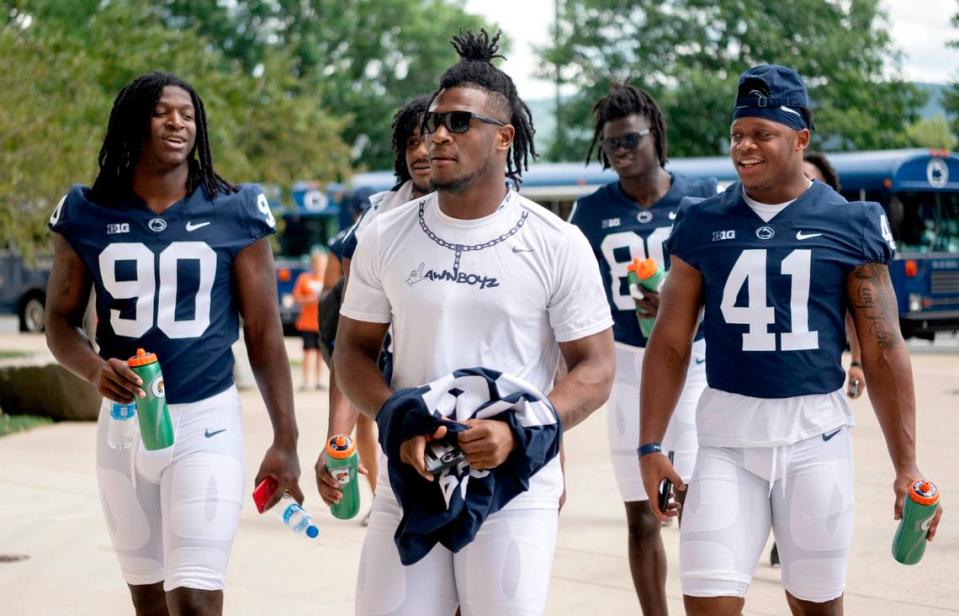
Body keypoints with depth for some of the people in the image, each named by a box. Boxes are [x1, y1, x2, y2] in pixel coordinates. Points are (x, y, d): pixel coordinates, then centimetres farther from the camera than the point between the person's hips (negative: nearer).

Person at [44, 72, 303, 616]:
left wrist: (285, 440, -2)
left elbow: (264, 334, 1)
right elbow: (61, 322, 8)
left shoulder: (235, 213, -2)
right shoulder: (87, 214, 3)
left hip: (206, 420, -3)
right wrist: (94, 369, -15)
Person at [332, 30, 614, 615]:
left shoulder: (558, 244, -3)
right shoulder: (385, 237, 5)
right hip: (409, 483, 2)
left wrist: (517, 433, -19)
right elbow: (355, 352, 9)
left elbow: (595, 370, -2)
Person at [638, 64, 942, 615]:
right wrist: (650, 445, 1)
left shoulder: (850, 225, 1)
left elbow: (884, 351, 1)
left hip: (815, 431, -1)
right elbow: (670, 344, 8)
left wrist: (906, 465, -2)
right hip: (728, 431, 1)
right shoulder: (703, 225, 5)